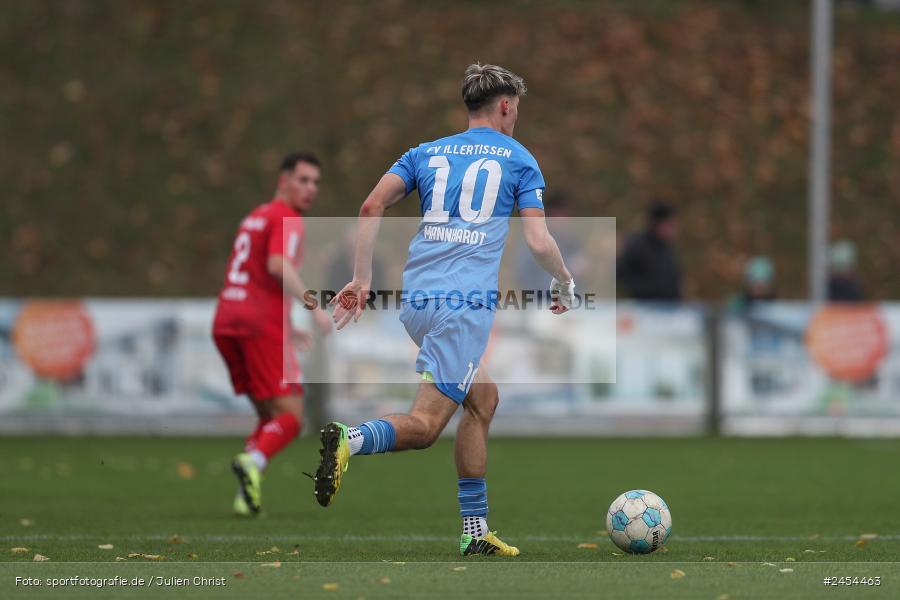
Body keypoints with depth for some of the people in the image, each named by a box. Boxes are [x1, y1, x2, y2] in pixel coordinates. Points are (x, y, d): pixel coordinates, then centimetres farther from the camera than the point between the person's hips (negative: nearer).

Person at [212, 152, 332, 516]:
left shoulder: (255, 217, 25)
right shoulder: (287, 219, -4)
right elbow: (278, 266, -22)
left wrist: (285, 329, 32)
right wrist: (314, 308, -20)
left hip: (226, 323, 8)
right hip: (261, 326, -8)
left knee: (271, 417, 13)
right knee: (290, 416, -7)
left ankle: (246, 497, -3)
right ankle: (253, 462, -33)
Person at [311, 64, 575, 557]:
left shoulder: (427, 153, 18)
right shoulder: (518, 159, 7)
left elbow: (371, 207, 5)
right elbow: (539, 242, 0)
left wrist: (361, 279, 7)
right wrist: (565, 285, 19)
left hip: (415, 299, 6)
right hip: (466, 300, -6)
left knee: (482, 398, 22)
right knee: (424, 426, -11)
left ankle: (476, 530, 20)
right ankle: (350, 439, -40)